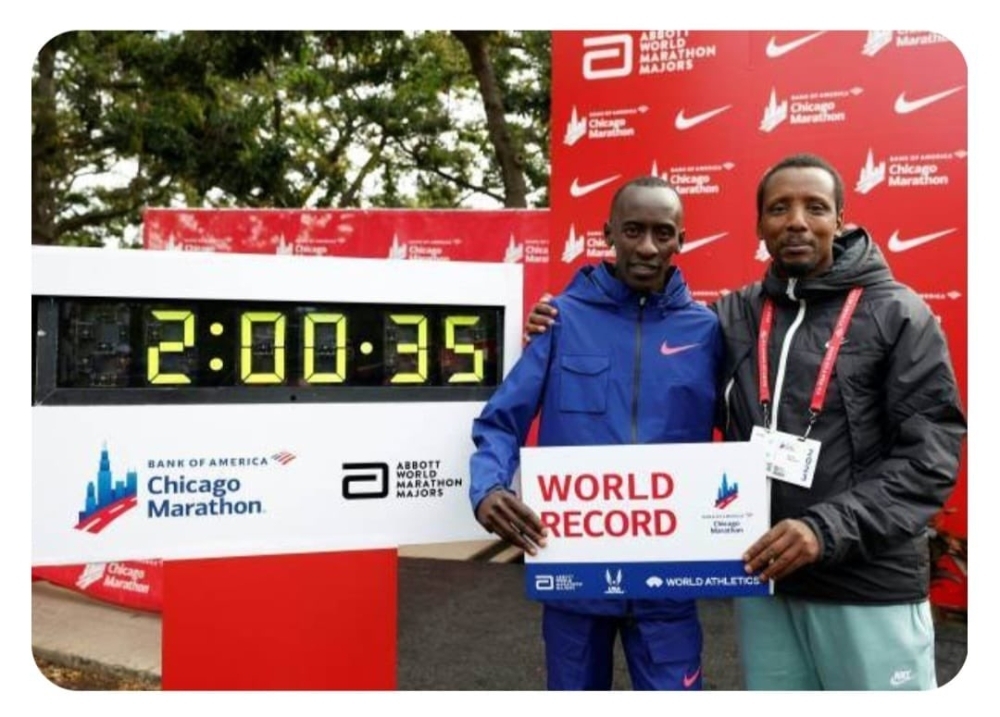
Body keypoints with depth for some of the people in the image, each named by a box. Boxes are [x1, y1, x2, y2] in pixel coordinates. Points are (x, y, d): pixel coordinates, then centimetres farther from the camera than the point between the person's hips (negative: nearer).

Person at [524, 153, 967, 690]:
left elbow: (930, 451, -9)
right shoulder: (731, 318, 6)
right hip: (760, 578, 4)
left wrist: (828, 528, -20)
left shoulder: (897, 313, -4)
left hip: (868, 586, -3)